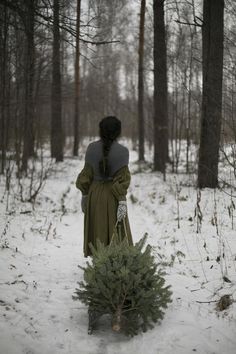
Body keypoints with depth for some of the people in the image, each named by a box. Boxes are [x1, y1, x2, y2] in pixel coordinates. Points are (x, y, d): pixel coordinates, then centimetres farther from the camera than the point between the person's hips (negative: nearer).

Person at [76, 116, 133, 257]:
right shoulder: (121, 151, -13)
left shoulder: (92, 148, -4)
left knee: (97, 232, 13)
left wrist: (84, 194, 10)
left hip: (94, 194, 3)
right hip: (113, 197, -3)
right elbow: (122, 178, -15)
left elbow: (86, 174, -1)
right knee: (116, 232, 7)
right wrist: (122, 201, -14)